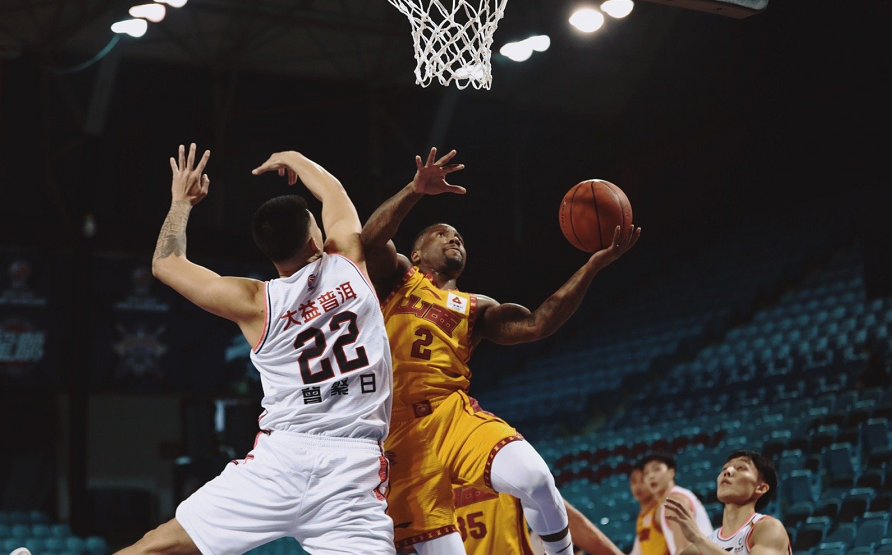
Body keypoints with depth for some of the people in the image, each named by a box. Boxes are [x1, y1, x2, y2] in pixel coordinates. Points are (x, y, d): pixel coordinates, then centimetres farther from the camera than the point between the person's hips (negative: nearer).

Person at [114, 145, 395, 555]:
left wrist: (182, 201, 30)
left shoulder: (254, 303, 2)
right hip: (356, 467, 1)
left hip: (280, 459, 0)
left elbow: (165, 263, 16)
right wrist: (293, 160, 42)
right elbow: (334, 192, 26)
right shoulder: (350, 264, 4)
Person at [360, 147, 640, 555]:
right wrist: (416, 190, -17)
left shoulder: (476, 308, 23)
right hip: (400, 429, -2)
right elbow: (371, 239, -3)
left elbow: (536, 324, 6)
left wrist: (594, 265, 0)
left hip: (455, 414, 2)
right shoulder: (397, 277, 18)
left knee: (534, 478, -27)